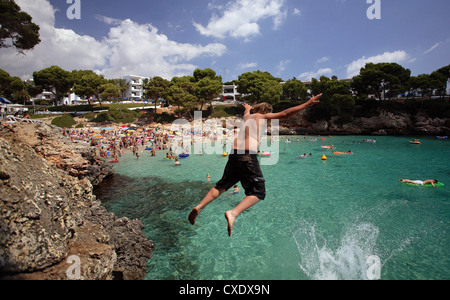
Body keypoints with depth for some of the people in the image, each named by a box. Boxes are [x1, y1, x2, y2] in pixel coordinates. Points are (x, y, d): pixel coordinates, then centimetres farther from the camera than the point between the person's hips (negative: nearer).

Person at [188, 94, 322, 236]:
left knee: (222, 185, 19)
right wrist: (308, 104, 6)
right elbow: (285, 114, 2)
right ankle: (233, 213, -21)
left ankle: (199, 207, 9)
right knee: (258, 192, -1)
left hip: (234, 153, 7)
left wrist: (247, 108, 75)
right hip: (248, 155, -7)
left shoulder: (247, 116, 27)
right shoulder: (264, 116, 10)